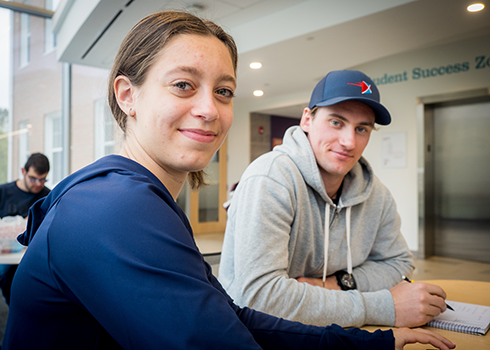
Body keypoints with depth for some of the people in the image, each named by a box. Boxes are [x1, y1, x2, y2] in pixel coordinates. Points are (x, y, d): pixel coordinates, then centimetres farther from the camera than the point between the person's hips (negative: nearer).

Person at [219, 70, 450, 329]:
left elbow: (397, 262, 12)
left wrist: (338, 283, -9)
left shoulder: (375, 194, -1)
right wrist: (382, 308, -23)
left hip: (324, 336, 6)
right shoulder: (270, 179, -21)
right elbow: (258, 295, -29)